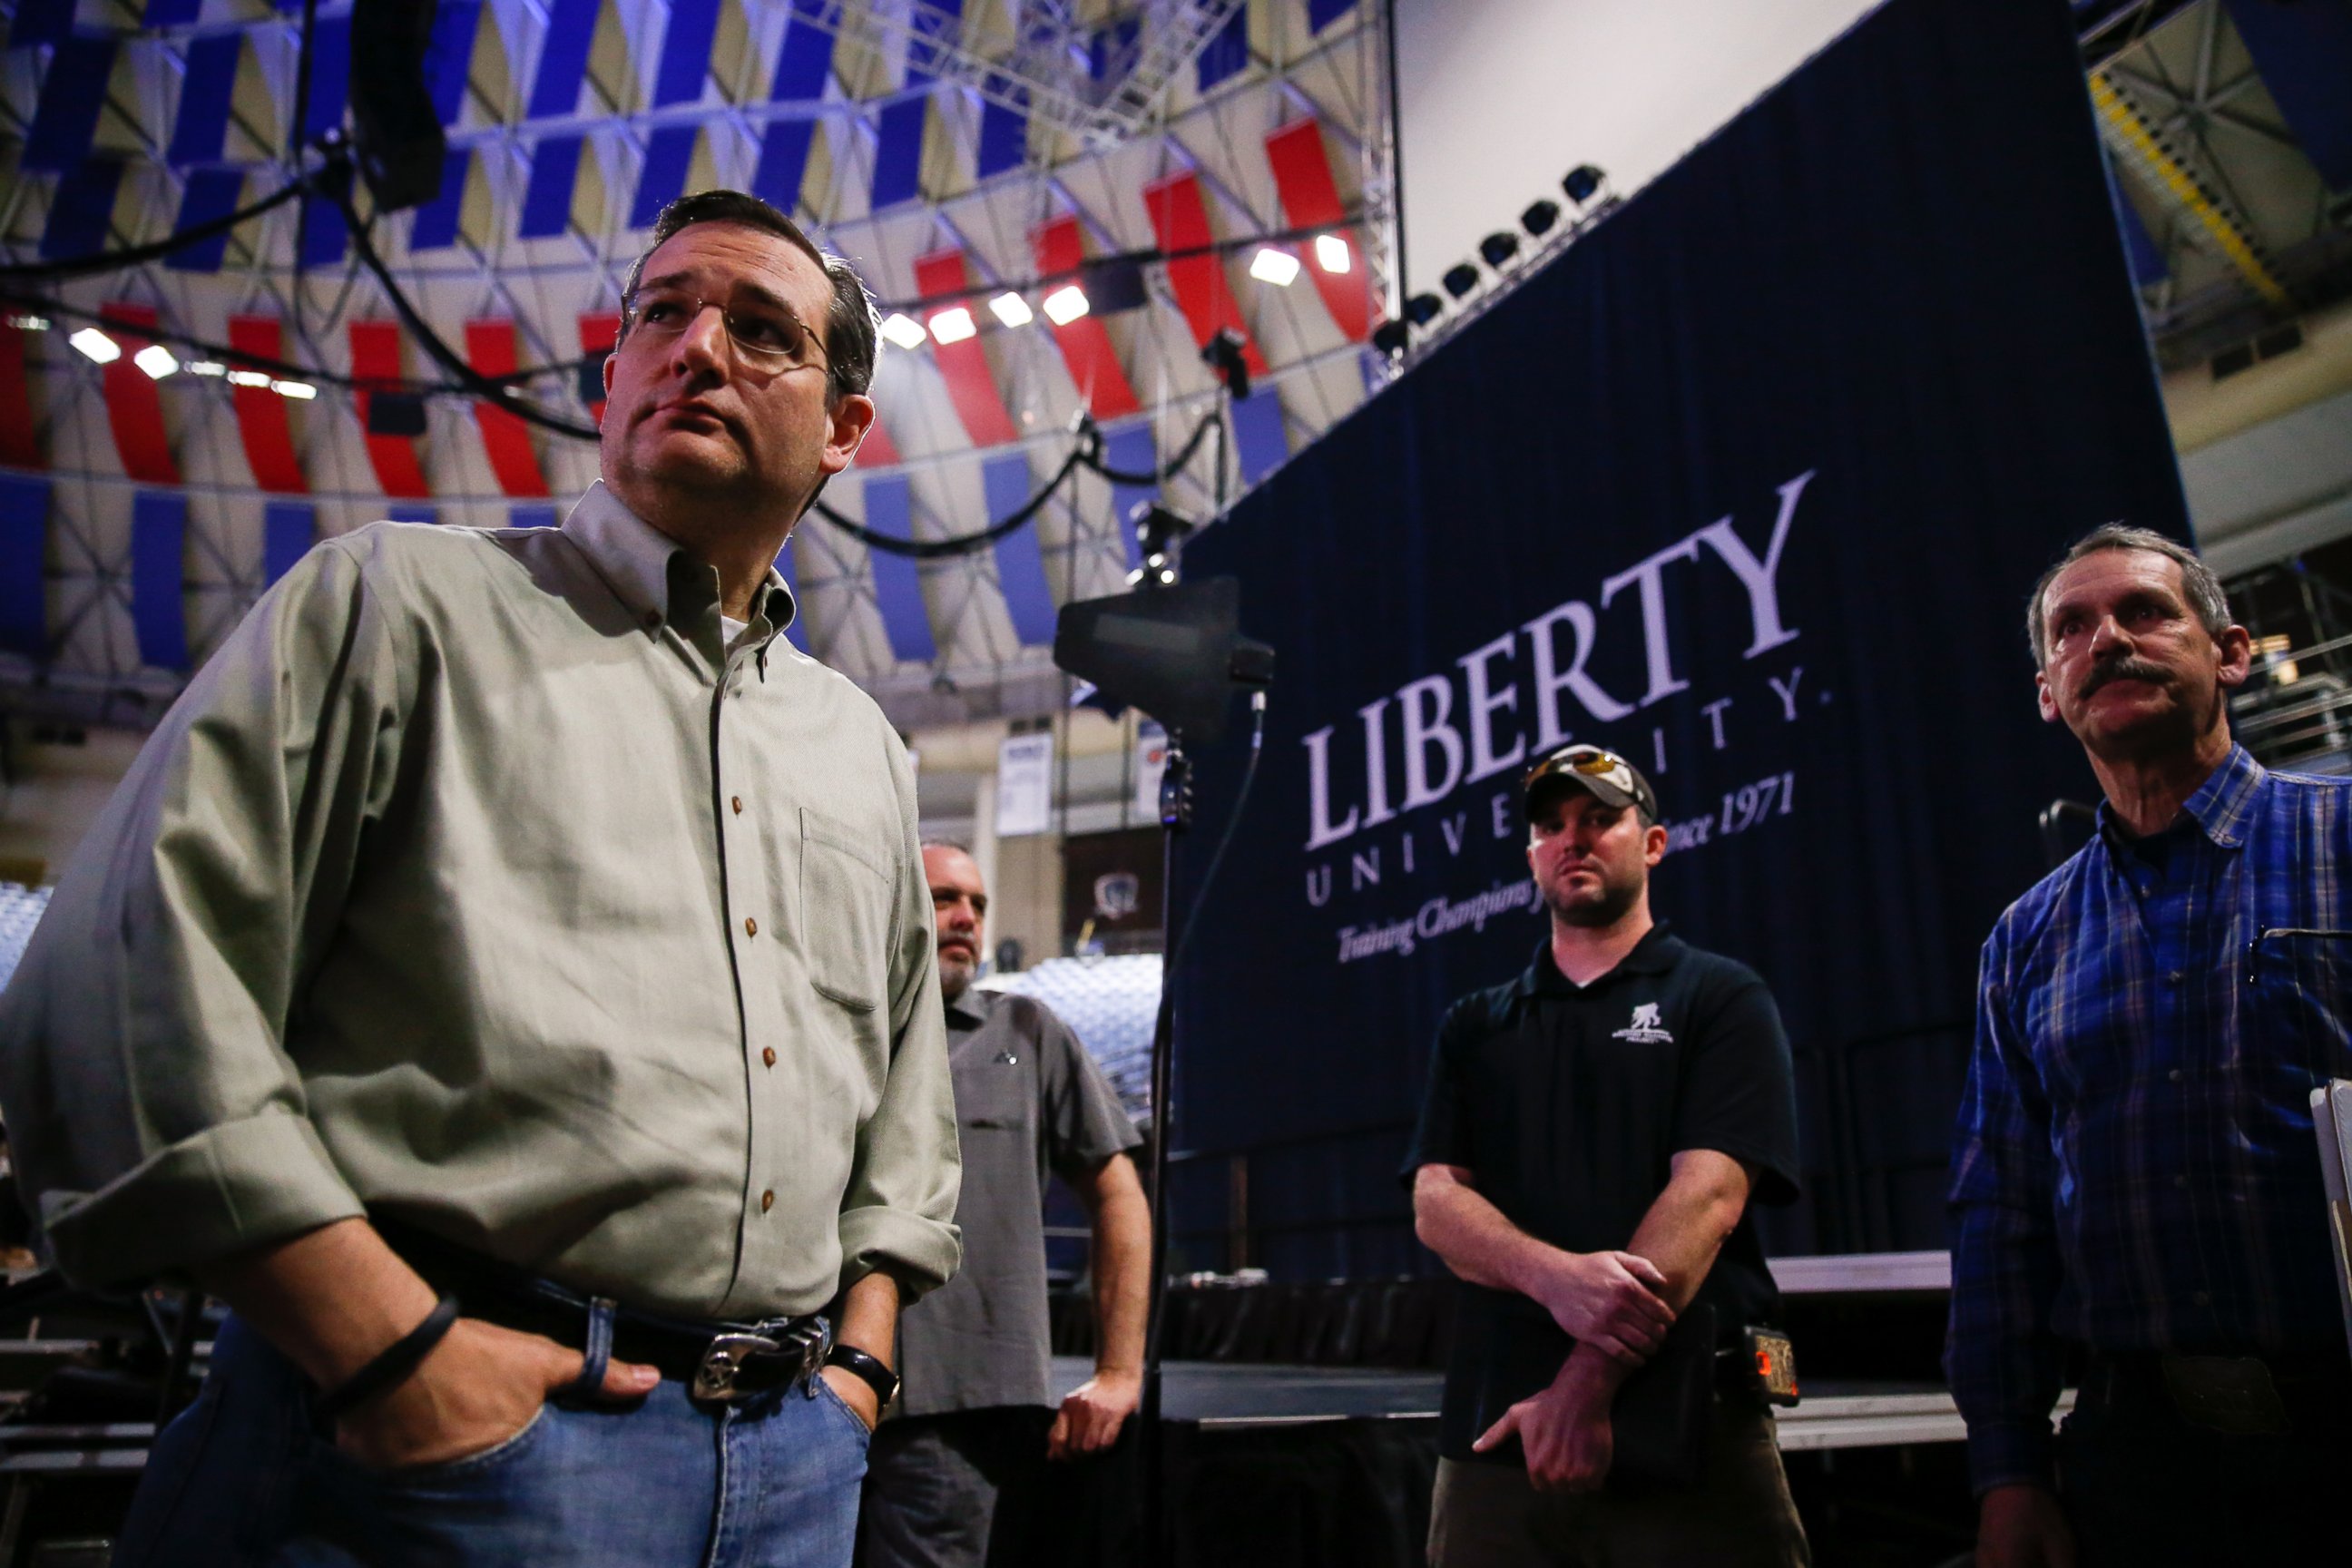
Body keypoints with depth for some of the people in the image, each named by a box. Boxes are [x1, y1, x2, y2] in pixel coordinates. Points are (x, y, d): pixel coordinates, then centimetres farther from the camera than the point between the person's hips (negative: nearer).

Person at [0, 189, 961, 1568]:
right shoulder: (401, 602, 1)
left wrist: (859, 1358, 8)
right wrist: (393, 1352, -15)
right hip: (430, 1444, -4)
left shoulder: (866, 749, 15)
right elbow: (137, 993, -9)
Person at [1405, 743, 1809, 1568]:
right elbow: (1435, 1201, 3)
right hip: (1496, 1430, 3)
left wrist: (1588, 1380, -21)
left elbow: (1706, 1195, -10)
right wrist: (1556, 1275, -19)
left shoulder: (1724, 998, 4)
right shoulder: (1475, 1026, 14)